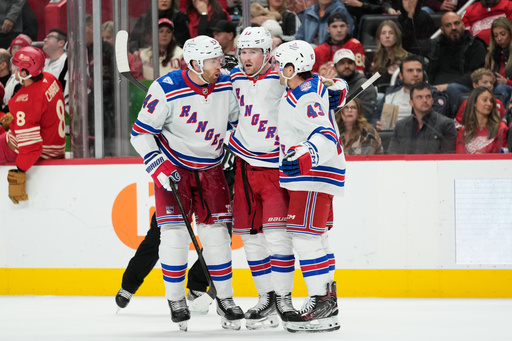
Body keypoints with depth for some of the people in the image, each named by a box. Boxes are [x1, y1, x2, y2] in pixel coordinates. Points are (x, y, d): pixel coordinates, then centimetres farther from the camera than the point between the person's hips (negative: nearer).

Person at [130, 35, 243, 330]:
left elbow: (235, 121, 12)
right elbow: (141, 132, -14)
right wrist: (158, 167, -20)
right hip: (172, 167, -3)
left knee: (216, 233, 1)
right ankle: (176, 300, 6)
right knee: (175, 232, -8)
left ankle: (225, 299, 10)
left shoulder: (226, 86, -6)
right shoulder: (166, 90, -19)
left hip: (210, 169, 3)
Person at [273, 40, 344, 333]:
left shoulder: (306, 97, -20)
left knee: (305, 236, -14)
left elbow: (326, 137, -30)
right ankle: (328, 299, 24)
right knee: (316, 237, 16)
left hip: (315, 175, -11)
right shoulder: (312, 87, 12)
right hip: (308, 174, 11)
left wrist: (305, 156, -45)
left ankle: (321, 308, -16)